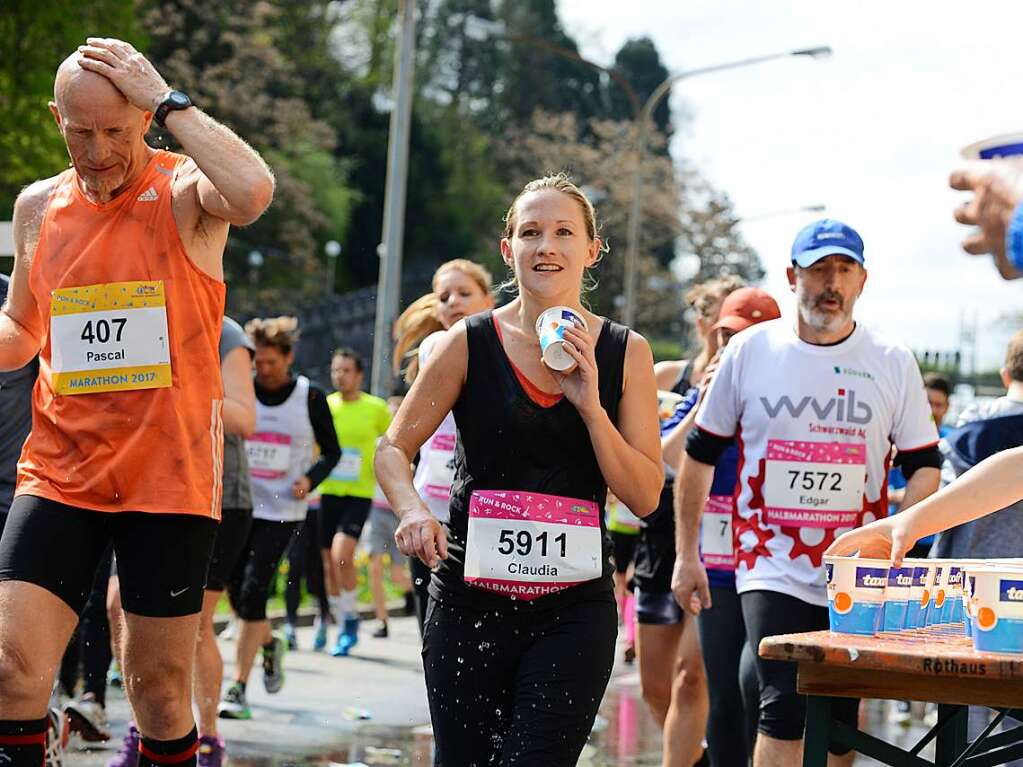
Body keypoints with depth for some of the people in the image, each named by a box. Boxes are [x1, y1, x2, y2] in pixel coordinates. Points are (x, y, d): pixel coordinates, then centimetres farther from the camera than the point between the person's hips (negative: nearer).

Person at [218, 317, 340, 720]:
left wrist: (310, 478, -13)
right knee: (236, 590, 6)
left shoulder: (310, 397, -4)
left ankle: (238, 690, -10)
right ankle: (270, 645, 39)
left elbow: (331, 451, 5)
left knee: (253, 592, -13)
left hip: (282, 511, -3)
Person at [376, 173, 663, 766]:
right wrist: (413, 510, -15)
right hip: (469, 600, 0)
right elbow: (394, 450, 5)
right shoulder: (469, 344, 0)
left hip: (575, 610, 0)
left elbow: (645, 497, 0)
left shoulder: (626, 353, 3)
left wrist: (589, 405, -11)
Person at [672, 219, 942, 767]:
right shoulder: (749, 351, 2)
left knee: (841, 721, 7)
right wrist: (686, 554, 7)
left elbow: (924, 462, 10)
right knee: (784, 710, -15)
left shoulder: (892, 363, 3)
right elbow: (700, 454, 10)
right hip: (773, 572, -2)